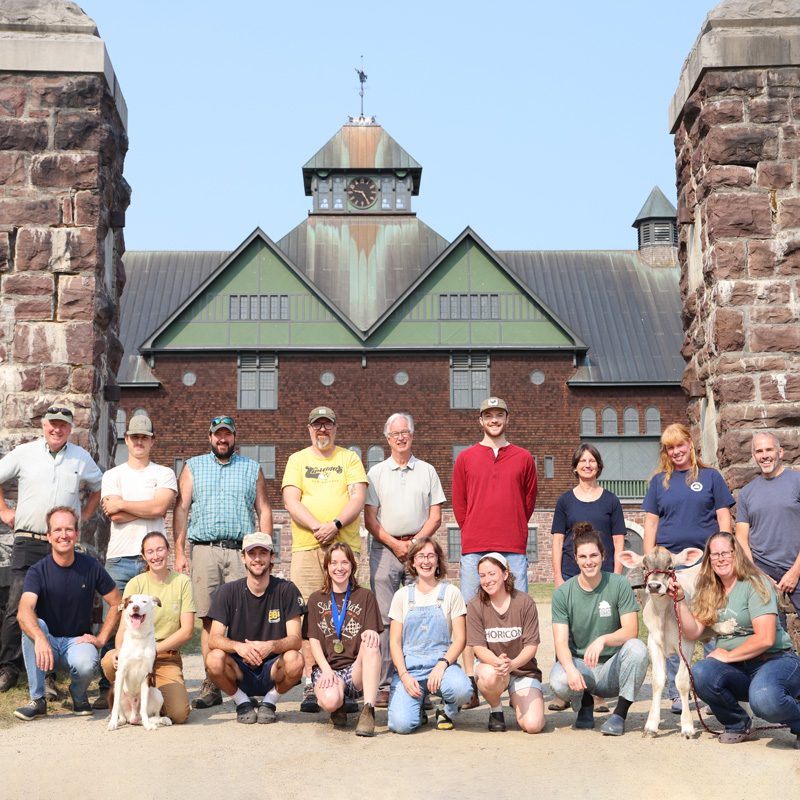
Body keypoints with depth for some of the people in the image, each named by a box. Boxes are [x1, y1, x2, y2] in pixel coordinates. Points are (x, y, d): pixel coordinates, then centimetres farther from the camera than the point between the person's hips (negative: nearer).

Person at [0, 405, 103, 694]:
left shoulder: (81, 458, 10)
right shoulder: (24, 453, 6)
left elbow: (99, 487, 24)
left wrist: (84, 515, 13)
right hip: (28, 542, -1)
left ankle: (48, 673, 5)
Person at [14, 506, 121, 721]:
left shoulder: (91, 567, -6)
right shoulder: (38, 571, -12)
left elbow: (117, 603, 3)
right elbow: (24, 610, -30)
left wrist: (101, 639, -8)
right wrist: (40, 639, -49)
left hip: (78, 641, 0)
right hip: (47, 642, 0)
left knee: (86, 664, -35)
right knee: (33, 625, -33)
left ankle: (79, 695, 4)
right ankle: (37, 699, -21)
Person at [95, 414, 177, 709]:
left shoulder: (164, 474, 12)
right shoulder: (113, 475, 14)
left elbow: (160, 506, -7)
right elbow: (115, 515, -2)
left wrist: (122, 504, -1)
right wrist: (147, 509, -3)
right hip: (119, 558, 1)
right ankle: (107, 689, 1)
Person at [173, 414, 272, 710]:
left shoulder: (252, 469, 17)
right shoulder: (193, 467, 17)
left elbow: (263, 510, 13)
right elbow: (181, 510, 12)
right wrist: (179, 552, 3)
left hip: (242, 551, 0)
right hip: (205, 549, 0)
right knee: (209, 618, -4)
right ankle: (212, 684, -2)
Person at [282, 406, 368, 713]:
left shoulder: (350, 459, 14)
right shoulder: (297, 460, 15)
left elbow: (358, 498, 2)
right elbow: (291, 501, 3)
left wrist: (336, 524, -15)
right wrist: (317, 527, -13)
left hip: (345, 545, 0)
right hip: (306, 548, 0)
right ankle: (311, 685, -3)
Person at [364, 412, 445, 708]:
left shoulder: (427, 471, 12)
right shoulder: (376, 473, 11)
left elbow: (435, 516, 7)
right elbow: (369, 518, 5)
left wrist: (414, 542, -6)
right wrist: (395, 544, -6)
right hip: (384, 549, 0)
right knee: (384, 619, -5)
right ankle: (384, 686, -4)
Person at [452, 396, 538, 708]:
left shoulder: (523, 458, 11)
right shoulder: (466, 458, 10)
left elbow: (529, 501, 16)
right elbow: (459, 504, 13)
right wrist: (473, 534, 10)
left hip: (513, 549, 0)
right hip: (474, 550, 0)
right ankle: (471, 687, 1)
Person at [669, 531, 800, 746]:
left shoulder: (756, 584, -9)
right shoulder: (709, 592, 10)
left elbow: (765, 639, -17)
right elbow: (693, 632, 0)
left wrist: (727, 656, -12)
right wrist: (680, 600, -11)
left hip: (776, 661, -5)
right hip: (738, 671, 6)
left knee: (764, 699, -38)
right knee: (700, 674, -26)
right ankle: (739, 726, 2)